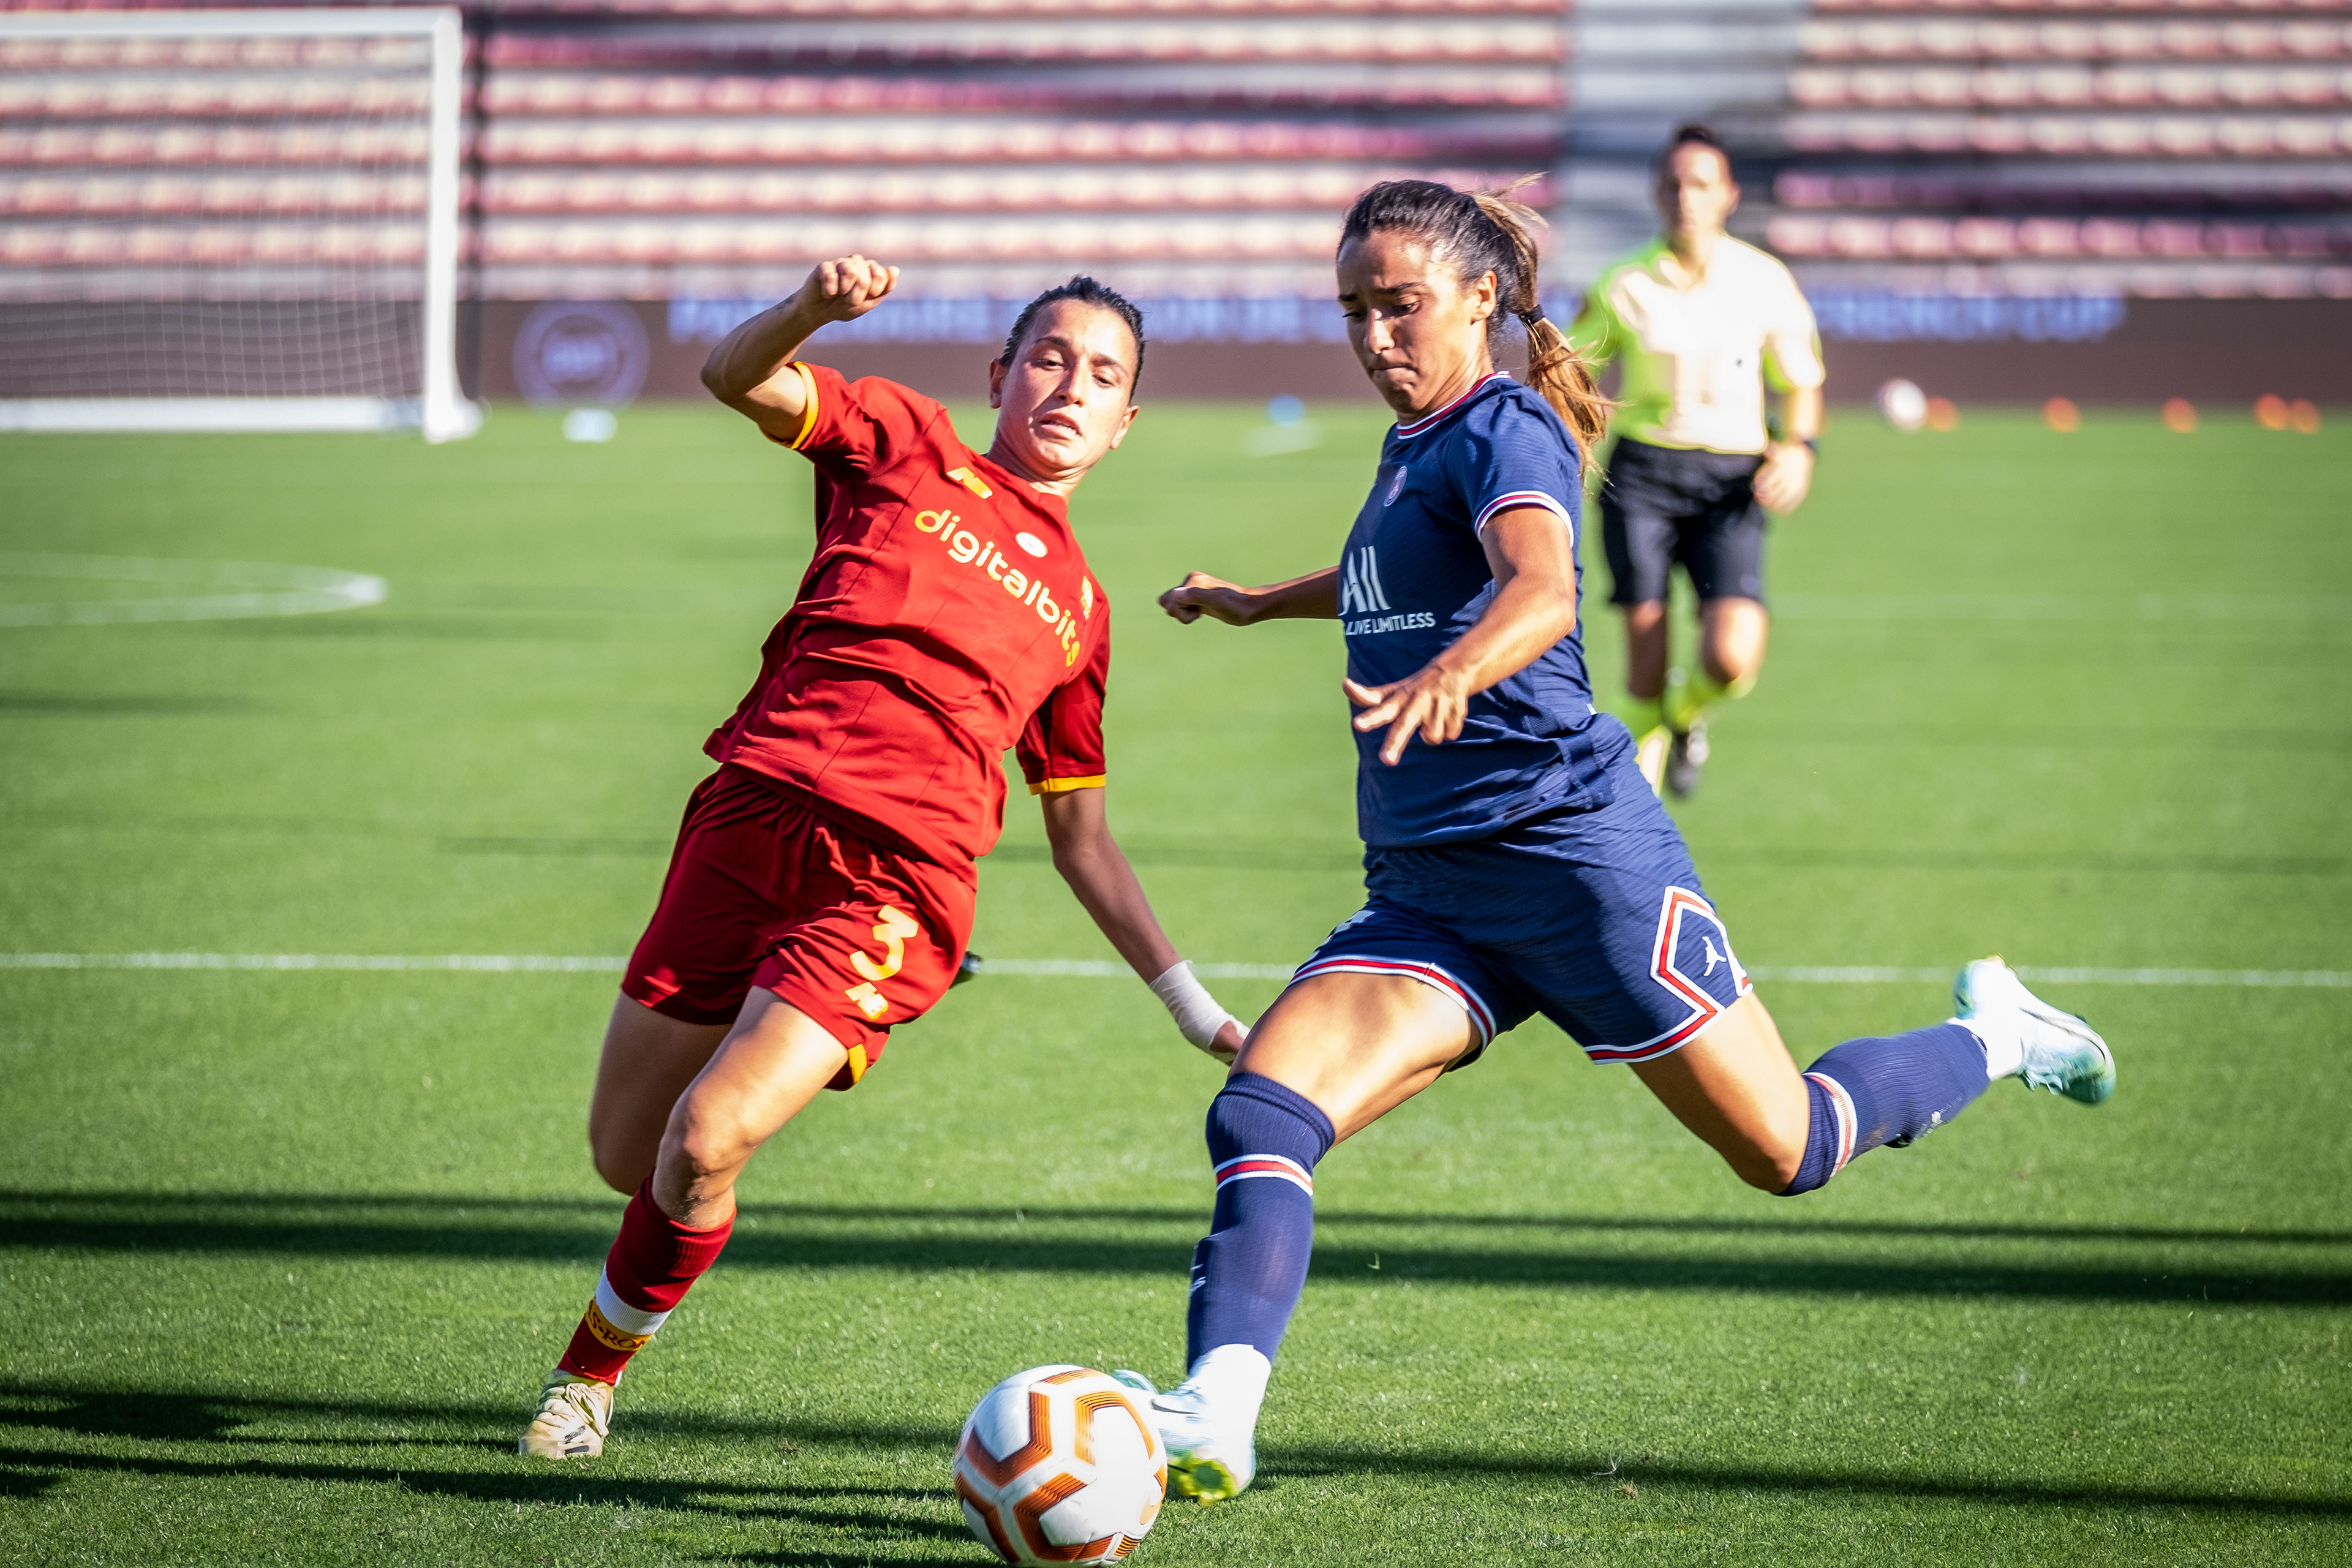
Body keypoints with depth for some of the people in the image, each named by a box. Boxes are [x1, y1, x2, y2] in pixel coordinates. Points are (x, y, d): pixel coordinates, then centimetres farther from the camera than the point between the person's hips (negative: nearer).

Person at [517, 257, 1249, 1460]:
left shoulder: (1077, 608, 22)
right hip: (751, 812, 0)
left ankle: (593, 1367, 9)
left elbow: (1081, 841, 26)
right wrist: (816, 308, -21)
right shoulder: (909, 446, 15)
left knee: (704, 1145, -17)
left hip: (897, 881, 0)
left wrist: (1195, 1010, 22)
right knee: (624, 1157, 4)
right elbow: (734, 378, 0)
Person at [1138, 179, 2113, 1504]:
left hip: (1578, 851, -7)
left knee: (1788, 1152, 3)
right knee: (1261, 1110, -18)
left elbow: (1542, 590, -32)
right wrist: (1261, 602, 49)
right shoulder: (1413, 447, 16)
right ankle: (1213, 1420, -30)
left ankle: (1990, 1038, 32)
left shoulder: (1504, 428, -10)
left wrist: (1451, 674, -53)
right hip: (1426, 895, 8)